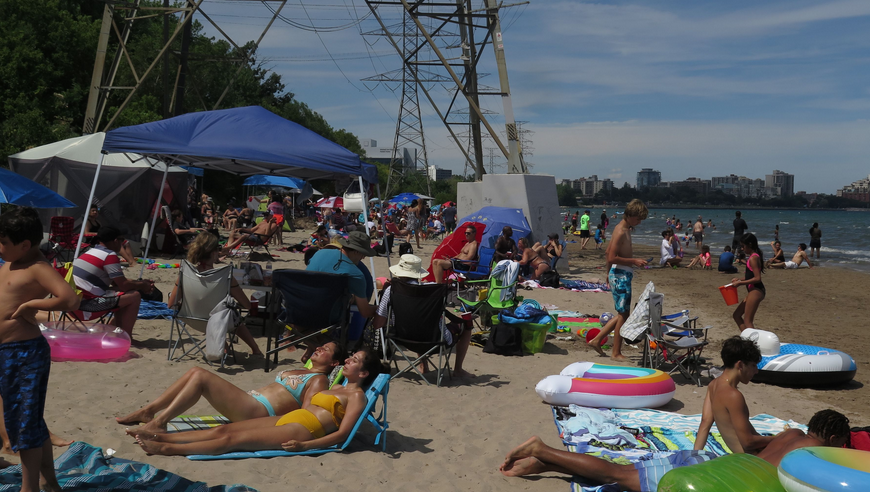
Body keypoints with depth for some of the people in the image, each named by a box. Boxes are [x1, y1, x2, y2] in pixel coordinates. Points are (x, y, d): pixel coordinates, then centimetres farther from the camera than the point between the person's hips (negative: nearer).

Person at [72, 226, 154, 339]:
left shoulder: (91, 251, 17)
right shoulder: (110, 255, -13)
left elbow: (116, 282, 22)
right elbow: (124, 285, -12)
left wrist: (141, 283, 16)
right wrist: (142, 286, 7)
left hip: (78, 299, 10)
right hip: (90, 302, -10)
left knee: (122, 295, 23)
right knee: (135, 296, -3)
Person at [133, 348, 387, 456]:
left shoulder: (356, 395, -3)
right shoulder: (338, 388, 24)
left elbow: (342, 434, -15)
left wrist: (304, 446, -22)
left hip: (301, 431, -8)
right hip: (284, 420, 8)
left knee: (232, 439, -17)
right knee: (223, 429, -3)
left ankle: (168, 449, -18)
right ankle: (161, 436, -5)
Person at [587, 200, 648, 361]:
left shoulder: (625, 229, 13)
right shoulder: (621, 231, -17)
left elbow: (608, 252, 21)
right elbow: (612, 258, -23)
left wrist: (609, 273, 28)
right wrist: (634, 261, -19)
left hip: (617, 274, 10)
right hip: (621, 276, -10)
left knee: (623, 314, 16)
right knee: (623, 314, -2)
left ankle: (596, 340, 19)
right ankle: (616, 353, 7)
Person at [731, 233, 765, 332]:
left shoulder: (753, 258, -17)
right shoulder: (754, 256, 14)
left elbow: (757, 278, -23)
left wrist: (740, 283, -17)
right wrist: (739, 280, 10)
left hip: (756, 291, -11)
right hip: (753, 291, 11)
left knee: (747, 321, -7)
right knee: (737, 315, 17)